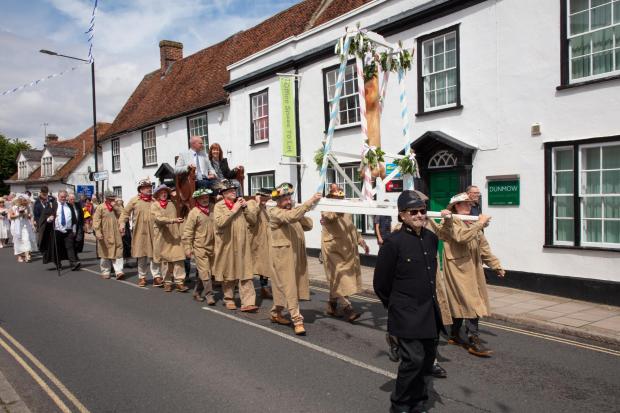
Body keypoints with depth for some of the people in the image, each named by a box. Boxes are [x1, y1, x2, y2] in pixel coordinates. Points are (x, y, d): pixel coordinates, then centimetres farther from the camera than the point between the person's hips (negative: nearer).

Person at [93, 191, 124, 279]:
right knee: (105, 253, 7)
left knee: (118, 252, -5)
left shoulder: (116, 207, 12)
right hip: (105, 235, -3)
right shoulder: (100, 207, -1)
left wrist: (115, 207, -9)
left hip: (116, 235, 3)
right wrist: (98, 232, -16)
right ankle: (105, 272, 17)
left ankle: (119, 271, -7)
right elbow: (96, 221, -7)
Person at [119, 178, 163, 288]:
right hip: (140, 232, -1)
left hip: (153, 232, 1)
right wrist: (122, 223, -10)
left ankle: (157, 276, 1)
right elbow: (126, 212, 3)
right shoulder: (134, 200, 1)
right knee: (141, 256, 10)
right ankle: (142, 277, 21)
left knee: (154, 255, -2)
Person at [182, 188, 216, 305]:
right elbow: (187, 231, -9)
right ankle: (209, 295, -1)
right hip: (199, 247, -5)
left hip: (211, 247, 5)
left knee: (204, 272, 12)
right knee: (205, 272, -7)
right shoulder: (194, 212, -7)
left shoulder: (211, 211, 8)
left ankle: (197, 292, 26)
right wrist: (188, 248, -11)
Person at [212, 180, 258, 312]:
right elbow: (220, 222, -21)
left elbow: (253, 220, 7)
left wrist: (245, 208, -7)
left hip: (242, 245, 3)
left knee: (246, 274, -4)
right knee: (228, 274, 10)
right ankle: (229, 299, 27)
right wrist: (234, 210, -18)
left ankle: (248, 302, -5)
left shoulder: (241, 203, 11)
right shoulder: (219, 206, -4)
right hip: (227, 245, -3)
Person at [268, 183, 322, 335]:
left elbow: (308, 225, 10)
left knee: (282, 286, 15)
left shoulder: (293, 211, 16)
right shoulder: (275, 212, -9)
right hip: (283, 255, -8)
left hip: (297, 254, 8)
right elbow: (291, 216, -29)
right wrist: (310, 202, -33)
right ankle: (297, 320, -8)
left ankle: (276, 313, 29)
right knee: (289, 286, -8)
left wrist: (300, 215, -7)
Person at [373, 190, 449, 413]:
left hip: (430, 311, 7)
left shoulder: (431, 238, 4)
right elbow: (380, 283, -7)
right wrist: (395, 305, 4)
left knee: (427, 358, 13)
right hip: (407, 314, -6)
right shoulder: (394, 242, -15)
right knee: (414, 359, -9)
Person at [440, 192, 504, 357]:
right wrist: (479, 224, -21)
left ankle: (455, 335, 25)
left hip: (473, 269, 8)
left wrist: (496, 265, 17)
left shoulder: (473, 223, 19)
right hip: (458, 268, -8)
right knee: (470, 303, -11)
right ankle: (474, 341, -7)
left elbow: (483, 246, 20)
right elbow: (461, 236, -28)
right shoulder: (451, 221, -8)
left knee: (460, 302, 13)